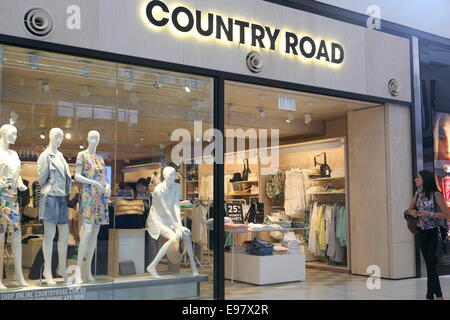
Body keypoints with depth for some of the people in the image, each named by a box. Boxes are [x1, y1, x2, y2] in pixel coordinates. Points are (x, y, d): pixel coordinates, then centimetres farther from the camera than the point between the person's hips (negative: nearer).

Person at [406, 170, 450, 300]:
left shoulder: (436, 195, -12)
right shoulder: (417, 194, 6)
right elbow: (409, 209, 17)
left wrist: (430, 214, -23)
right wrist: (412, 212, -6)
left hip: (435, 232, -6)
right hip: (422, 232, 6)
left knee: (431, 264, -9)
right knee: (429, 264, 9)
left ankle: (430, 295, -4)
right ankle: (438, 295, 19)